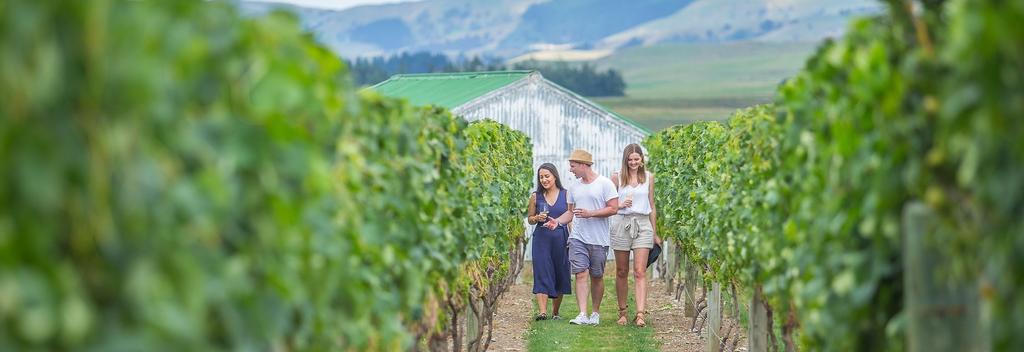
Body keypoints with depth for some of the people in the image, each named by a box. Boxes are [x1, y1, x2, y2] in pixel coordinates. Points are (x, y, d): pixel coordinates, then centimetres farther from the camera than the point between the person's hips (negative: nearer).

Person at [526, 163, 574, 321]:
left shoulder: (566, 194, 3)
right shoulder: (536, 196, 5)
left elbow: (571, 217, 4)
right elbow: (530, 219, 12)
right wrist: (537, 218, -9)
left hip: (561, 238, 0)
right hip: (541, 239, 0)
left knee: (560, 275, 7)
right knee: (542, 274, -11)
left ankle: (555, 312, 20)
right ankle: (542, 312, -18)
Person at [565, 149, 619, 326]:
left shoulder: (605, 183, -4)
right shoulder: (574, 187, 13)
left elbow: (613, 208, -9)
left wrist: (590, 213, -16)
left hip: (598, 239, -3)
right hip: (578, 237, 3)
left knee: (597, 277, 6)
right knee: (581, 274, -10)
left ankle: (596, 313, 20)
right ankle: (583, 314, -15)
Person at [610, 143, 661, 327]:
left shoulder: (648, 177, 8)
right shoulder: (617, 177, 4)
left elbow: (652, 206, 14)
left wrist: (654, 233, 14)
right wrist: (620, 205, -13)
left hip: (643, 225, 0)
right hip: (622, 224, 0)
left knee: (640, 272, -10)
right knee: (621, 272, 7)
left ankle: (640, 314, -17)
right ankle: (622, 312, 17)